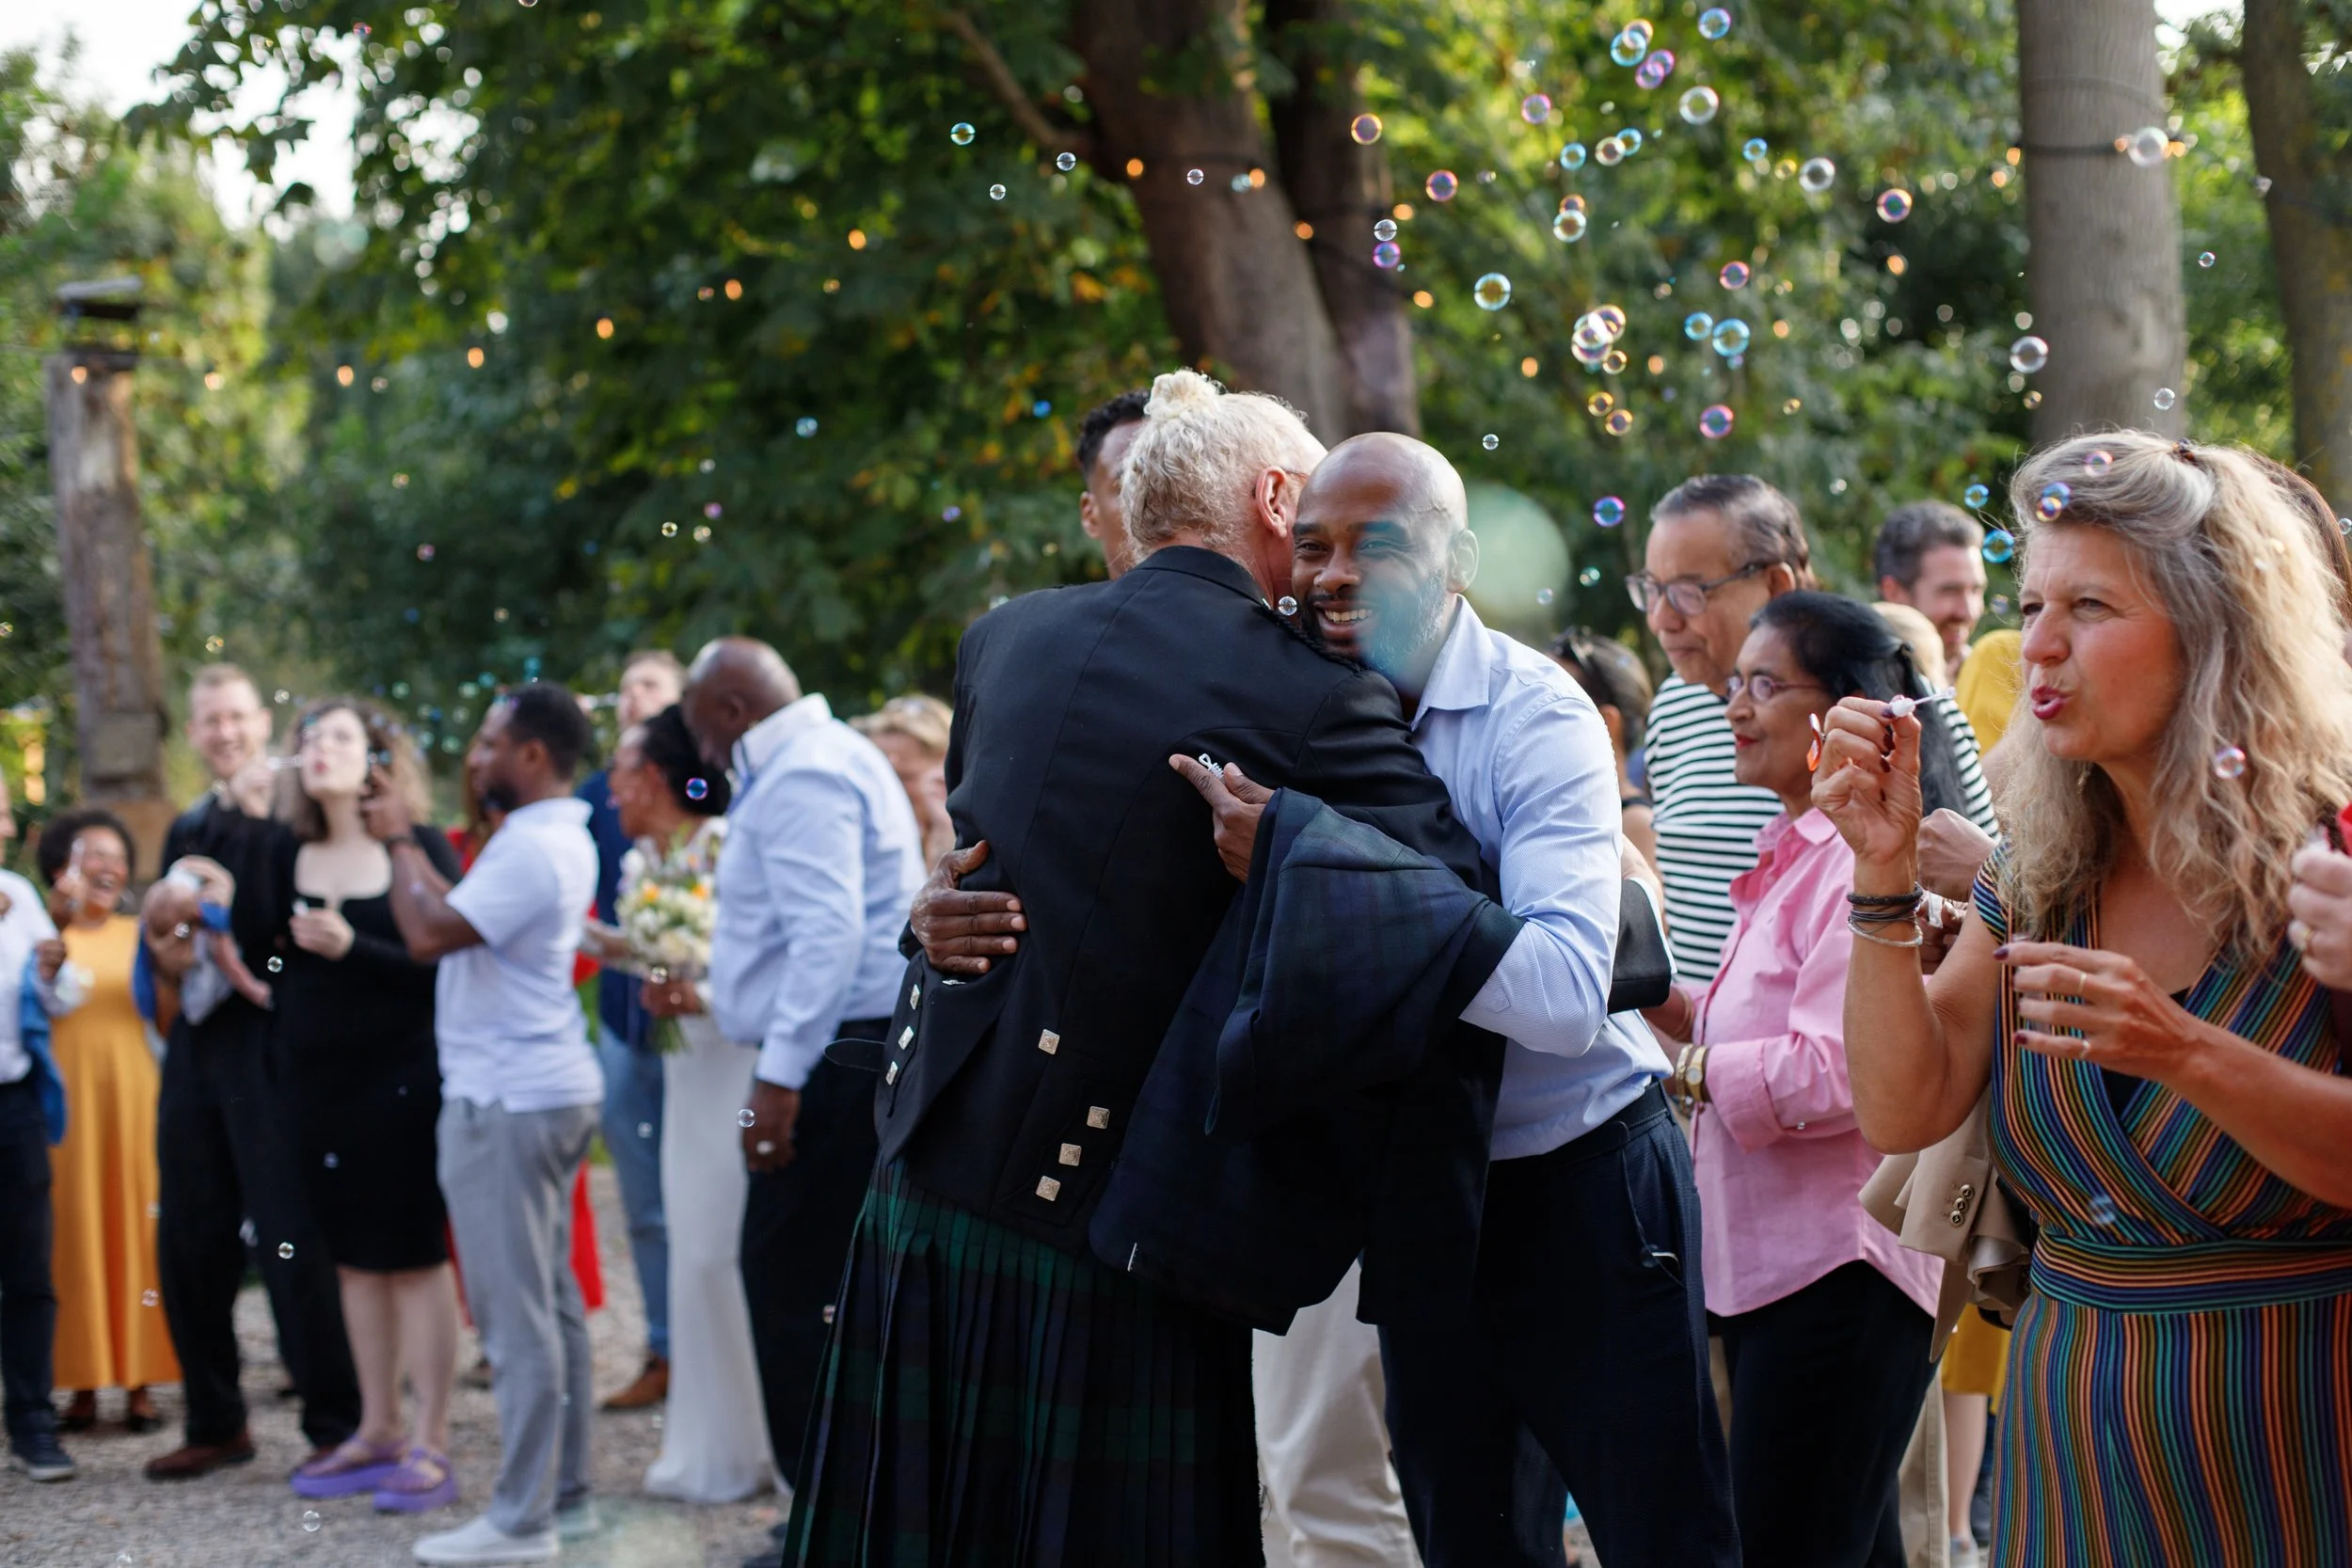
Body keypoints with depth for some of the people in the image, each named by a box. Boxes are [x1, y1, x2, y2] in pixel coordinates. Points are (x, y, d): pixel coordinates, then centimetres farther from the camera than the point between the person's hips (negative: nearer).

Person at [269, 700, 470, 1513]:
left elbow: (447, 964, -13)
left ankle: (431, 1444, 2)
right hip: (318, 1079, 5)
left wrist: (354, 949, -20)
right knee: (354, 1258, 11)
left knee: (414, 1255, -2)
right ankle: (378, 1430, 20)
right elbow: (277, 956, 15)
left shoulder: (420, 852, -7)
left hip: (402, 1074, -5)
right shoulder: (290, 854, 8)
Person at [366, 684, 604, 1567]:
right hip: (541, 1088, 11)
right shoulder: (556, 836, 16)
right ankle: (563, 1492, 19)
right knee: (549, 1301, 13)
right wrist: (409, 841, 13)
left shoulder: (531, 846, -18)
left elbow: (430, 932, -22)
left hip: (505, 1098, -11)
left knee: (515, 1312, -7)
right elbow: (460, 911, 15)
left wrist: (396, 842, -8)